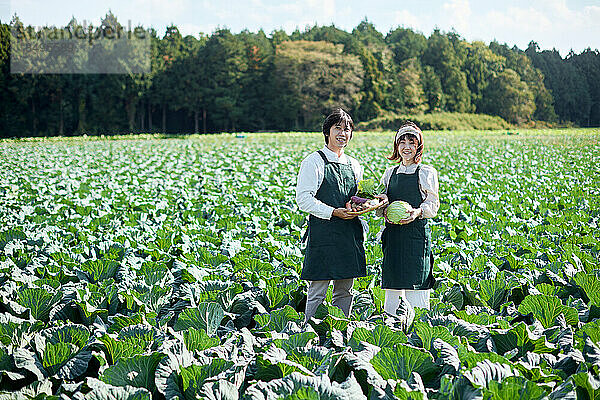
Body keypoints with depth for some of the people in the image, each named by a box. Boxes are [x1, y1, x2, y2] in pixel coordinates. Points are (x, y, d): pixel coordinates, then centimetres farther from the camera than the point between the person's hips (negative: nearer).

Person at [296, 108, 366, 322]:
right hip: (323, 234, -6)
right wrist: (334, 212, -18)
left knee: (344, 292, 10)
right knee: (317, 292, -6)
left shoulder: (353, 165, 16)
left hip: (350, 233, 7)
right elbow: (303, 199, -11)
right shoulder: (314, 162, -4)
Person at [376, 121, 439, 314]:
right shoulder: (390, 173, 15)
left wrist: (418, 212, -19)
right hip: (392, 233, 4)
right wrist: (383, 205, -6)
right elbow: (380, 208, 17)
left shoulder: (426, 173, 1)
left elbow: (433, 205, 0)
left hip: (416, 233, -4)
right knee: (392, 288, 4)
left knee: (416, 290, -8)